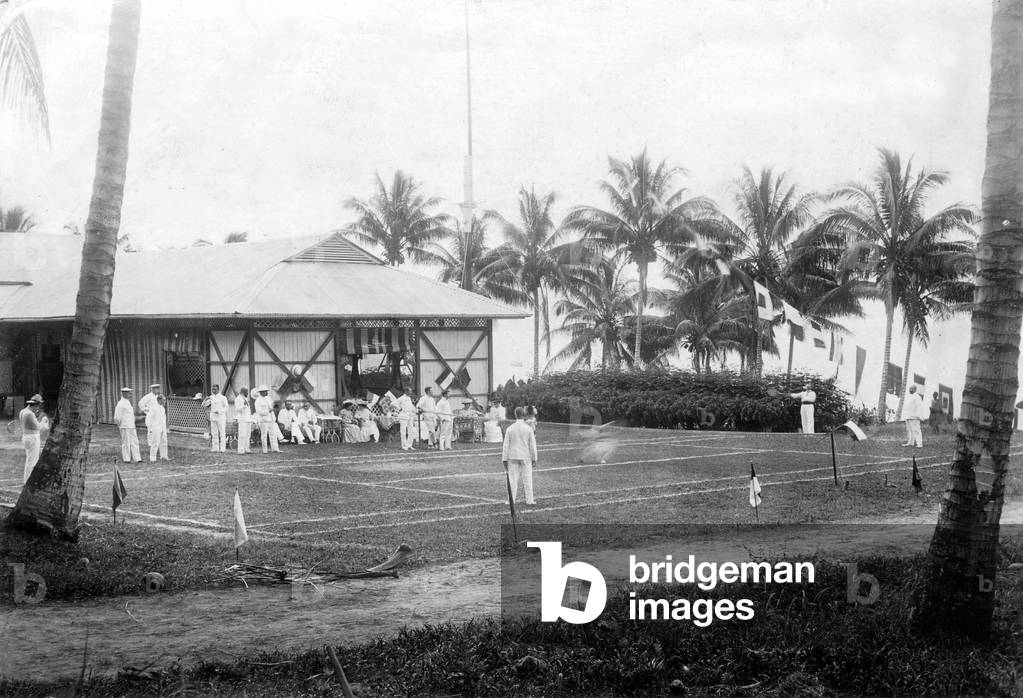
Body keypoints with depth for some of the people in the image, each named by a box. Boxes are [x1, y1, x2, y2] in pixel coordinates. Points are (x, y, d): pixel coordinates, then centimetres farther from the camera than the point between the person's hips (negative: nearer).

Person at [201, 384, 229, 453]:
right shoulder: (211, 398, 12)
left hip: (221, 417, -5)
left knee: (222, 433, -6)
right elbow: (204, 405, 11)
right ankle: (215, 448, 9)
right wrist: (206, 399, -9)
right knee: (214, 434, 5)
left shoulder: (222, 398, -2)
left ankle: (222, 449, -5)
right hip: (213, 417, 5)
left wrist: (219, 411, -22)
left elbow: (226, 407, -7)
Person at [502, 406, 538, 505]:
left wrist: (504, 459, 4)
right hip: (526, 457, -1)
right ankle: (529, 500, 7)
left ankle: (512, 500, 3)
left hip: (513, 457, 1)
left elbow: (506, 445, 0)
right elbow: (532, 445, -3)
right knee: (527, 479, 6)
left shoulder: (510, 429, -2)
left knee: (513, 479, 4)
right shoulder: (528, 429, -5)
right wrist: (534, 459, 5)